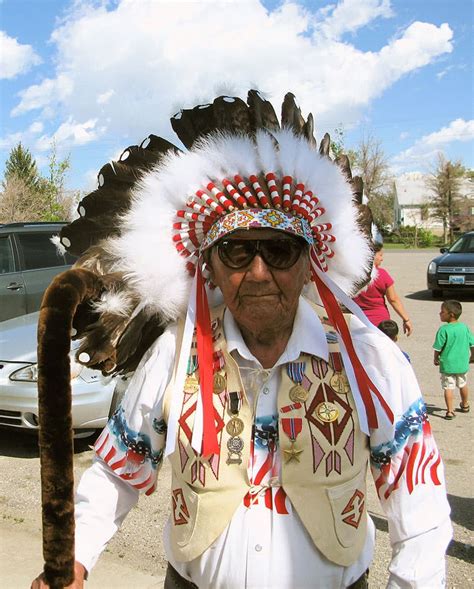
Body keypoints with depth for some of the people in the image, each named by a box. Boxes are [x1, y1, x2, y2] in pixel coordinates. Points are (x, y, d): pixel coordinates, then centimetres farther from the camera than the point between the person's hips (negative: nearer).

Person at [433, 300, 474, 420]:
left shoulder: (444, 330, -17)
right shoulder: (464, 327, -1)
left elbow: (438, 348, -13)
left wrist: (436, 359, 5)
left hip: (447, 364, -6)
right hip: (462, 364, 6)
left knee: (448, 388, 0)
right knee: (463, 385, 24)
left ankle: (450, 411, -4)